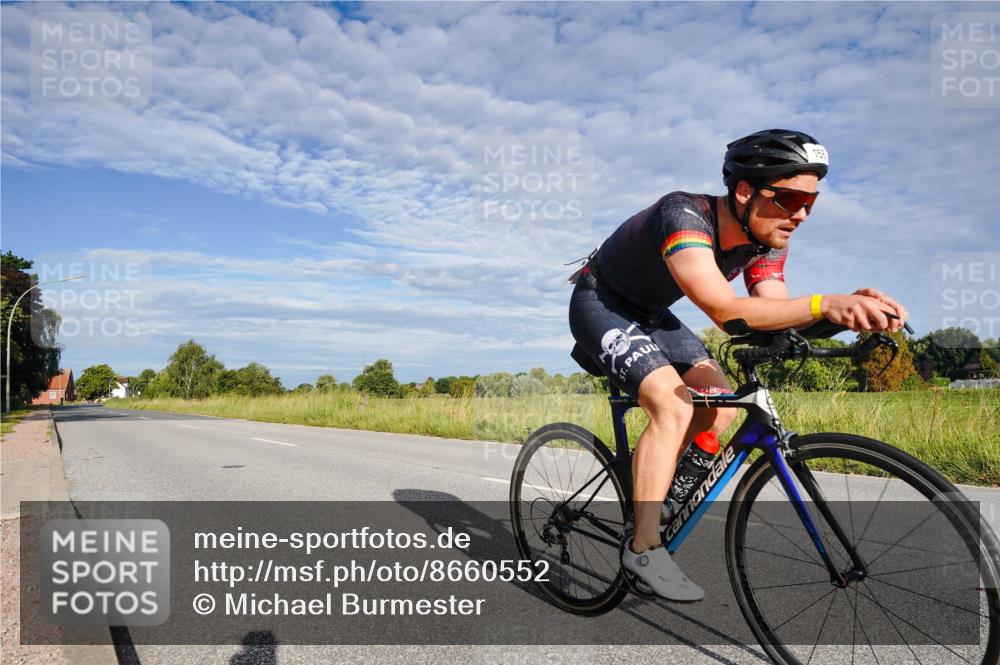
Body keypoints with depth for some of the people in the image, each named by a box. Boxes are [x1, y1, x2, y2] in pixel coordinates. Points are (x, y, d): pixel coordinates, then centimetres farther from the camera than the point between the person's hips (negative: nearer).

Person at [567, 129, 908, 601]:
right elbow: (724, 309, -46)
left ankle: (646, 489, 14)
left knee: (720, 409, -4)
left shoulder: (767, 239, -10)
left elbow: (775, 316, -20)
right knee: (674, 407, -25)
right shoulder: (684, 214, -34)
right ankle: (644, 548, -16)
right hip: (600, 305, -8)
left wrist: (853, 307, -36)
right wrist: (825, 304, -55)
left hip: (651, 314, 8)